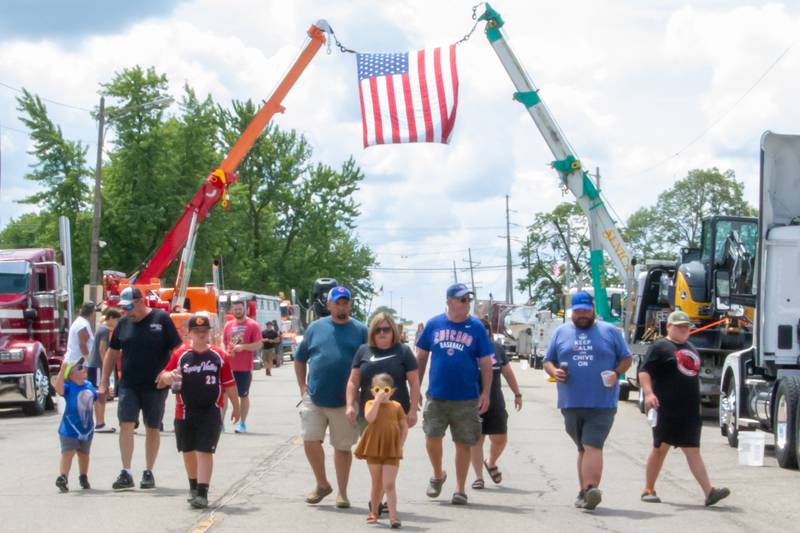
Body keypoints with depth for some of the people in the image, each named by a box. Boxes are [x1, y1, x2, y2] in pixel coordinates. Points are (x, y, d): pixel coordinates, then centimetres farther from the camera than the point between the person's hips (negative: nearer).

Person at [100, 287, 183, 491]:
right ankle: (126, 473, -9)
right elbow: (112, 352, 14)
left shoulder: (161, 319, -4)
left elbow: (176, 350, -3)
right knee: (126, 425, -9)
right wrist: (104, 382, 10)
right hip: (128, 386, 2)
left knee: (153, 428, 7)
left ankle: (149, 472, 17)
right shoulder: (123, 323, 7)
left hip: (155, 386, -2)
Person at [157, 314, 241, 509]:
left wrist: (236, 408, 12)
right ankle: (194, 487, 33)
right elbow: (162, 379, 9)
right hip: (185, 411, 3)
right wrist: (169, 376, -14)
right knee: (188, 451, 14)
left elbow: (229, 384, 8)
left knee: (205, 451, -9)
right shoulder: (180, 355, 4)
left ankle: (202, 493, -10)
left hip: (210, 412, -3)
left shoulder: (219, 356, 1)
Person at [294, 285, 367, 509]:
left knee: (343, 447, 6)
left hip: (345, 401, -1)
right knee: (310, 441, -3)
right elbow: (300, 359, 13)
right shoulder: (316, 327, 6)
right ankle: (322, 484, 18)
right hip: (314, 398, 1)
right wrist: (303, 388, 5)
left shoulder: (360, 331, 2)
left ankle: (342, 493, 17)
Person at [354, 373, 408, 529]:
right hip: (374, 449, 1)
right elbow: (370, 418, -21)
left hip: (392, 451, -1)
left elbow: (404, 427, 6)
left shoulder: (396, 406, 3)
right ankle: (373, 512, 28)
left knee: (389, 484, -7)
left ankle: (393, 516, -6)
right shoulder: (370, 404, 0)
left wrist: (400, 445, -4)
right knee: (377, 484, 13)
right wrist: (378, 400, -20)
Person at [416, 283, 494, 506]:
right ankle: (438, 475, 22)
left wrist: (486, 393, -3)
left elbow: (486, 362, 3)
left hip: (466, 398, -1)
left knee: (463, 444, 4)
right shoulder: (434, 325, 3)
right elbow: (421, 357, 10)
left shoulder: (476, 327, 0)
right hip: (436, 396, 1)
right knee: (432, 437, -5)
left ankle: (460, 490, 15)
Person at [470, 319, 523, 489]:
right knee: (476, 440, 0)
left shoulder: (497, 348, 9)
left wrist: (517, 394, 22)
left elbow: (507, 372, 19)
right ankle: (478, 477, 9)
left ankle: (491, 463, 31)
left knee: (500, 438, 1)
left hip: (495, 403, 3)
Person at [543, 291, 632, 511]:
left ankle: (590, 489, -27)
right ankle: (585, 492, 15)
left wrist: (616, 373, -10)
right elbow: (548, 361, 16)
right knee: (583, 448, 10)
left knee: (592, 446, -16)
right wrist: (554, 371, -6)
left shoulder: (610, 332, 7)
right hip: (571, 403, 3)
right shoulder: (561, 333, 12)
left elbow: (626, 358, 10)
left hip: (602, 404, -3)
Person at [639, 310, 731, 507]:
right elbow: (644, 371, -12)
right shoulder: (660, 347, -2)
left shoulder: (691, 348, 21)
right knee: (661, 448, 1)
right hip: (667, 410, -6)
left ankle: (709, 492, -11)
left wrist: (696, 401, 29)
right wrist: (649, 393, -26)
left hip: (690, 411, 6)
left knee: (692, 450, 0)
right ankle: (649, 490, 13)